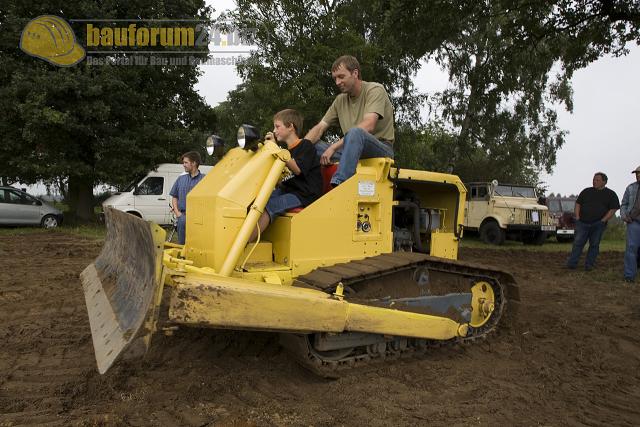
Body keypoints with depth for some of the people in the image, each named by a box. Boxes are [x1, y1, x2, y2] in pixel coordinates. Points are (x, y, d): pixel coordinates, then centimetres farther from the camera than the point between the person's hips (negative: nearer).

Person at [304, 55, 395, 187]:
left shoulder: (375, 90, -6)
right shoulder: (340, 100, 14)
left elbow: (368, 126, -22)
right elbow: (319, 128, 9)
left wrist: (333, 147, -26)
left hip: (382, 149, -6)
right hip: (352, 152, 6)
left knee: (355, 132, -37)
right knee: (310, 146, -8)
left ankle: (338, 185, -44)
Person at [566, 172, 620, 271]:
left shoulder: (611, 194, 6)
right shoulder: (586, 191, 12)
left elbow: (613, 209, 0)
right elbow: (578, 204, 14)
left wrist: (603, 221, -9)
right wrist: (577, 217, 2)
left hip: (598, 225, -1)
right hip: (582, 223, 1)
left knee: (594, 245, 4)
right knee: (578, 242, -5)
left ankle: (589, 264, 11)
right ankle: (571, 263, -5)